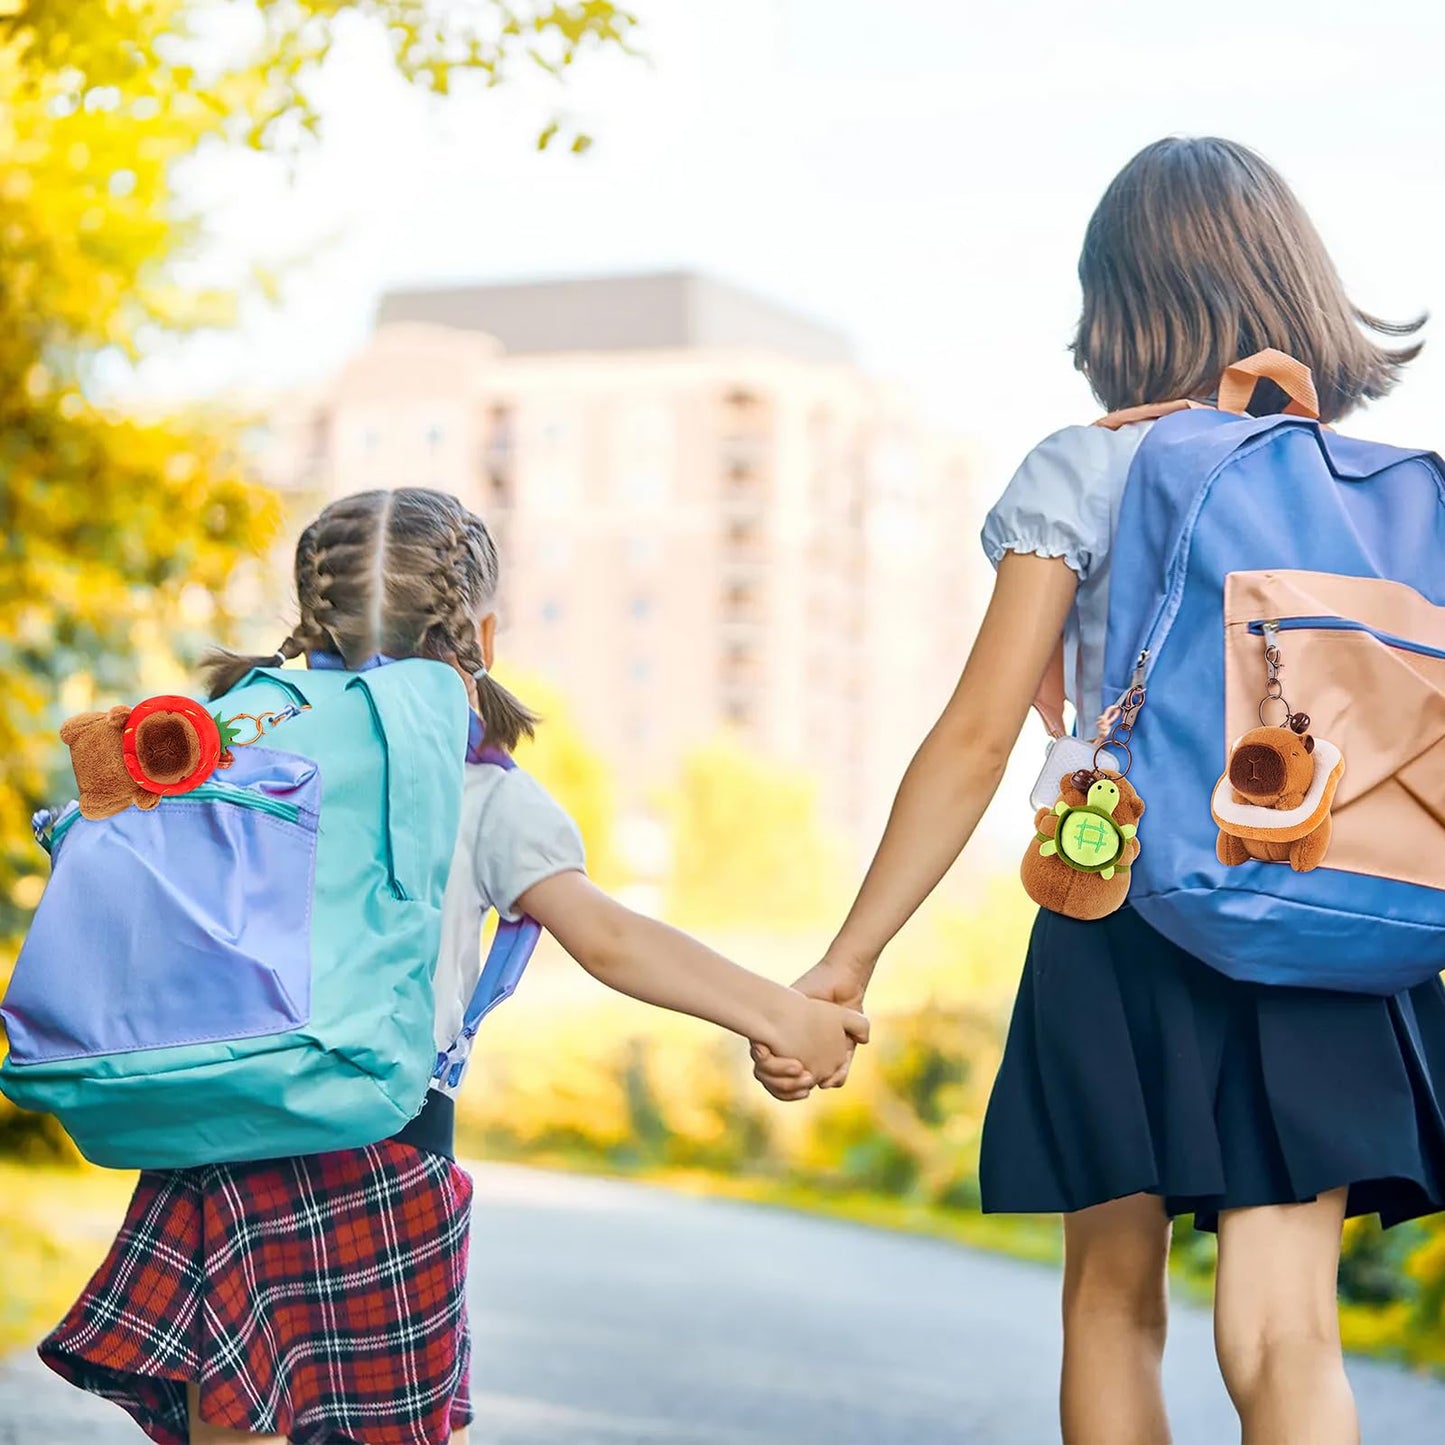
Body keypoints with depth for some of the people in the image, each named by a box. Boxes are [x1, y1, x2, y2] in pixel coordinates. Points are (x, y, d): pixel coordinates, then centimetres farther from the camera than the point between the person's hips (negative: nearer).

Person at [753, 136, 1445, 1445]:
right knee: (1284, 1337, -4)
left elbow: (977, 742, -7)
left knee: (1113, 1304, 16)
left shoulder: (1081, 478, -2)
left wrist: (848, 963, -3)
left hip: (1120, 925, -1)